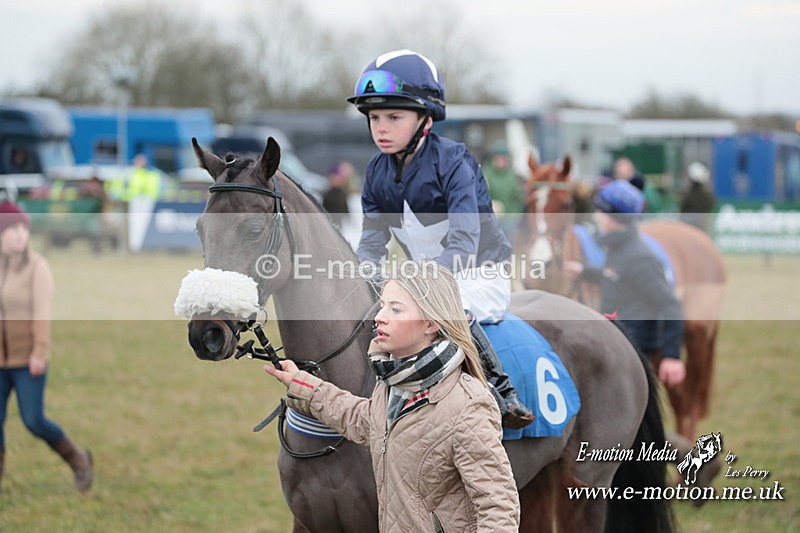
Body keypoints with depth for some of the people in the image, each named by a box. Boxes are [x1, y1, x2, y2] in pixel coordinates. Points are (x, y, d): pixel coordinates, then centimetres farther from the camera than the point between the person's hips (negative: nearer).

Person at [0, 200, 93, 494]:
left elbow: (42, 311, -15)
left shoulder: (37, 267, -10)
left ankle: (78, 459, 17)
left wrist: (40, 352, -21)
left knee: (34, 421, -6)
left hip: (27, 358, -4)